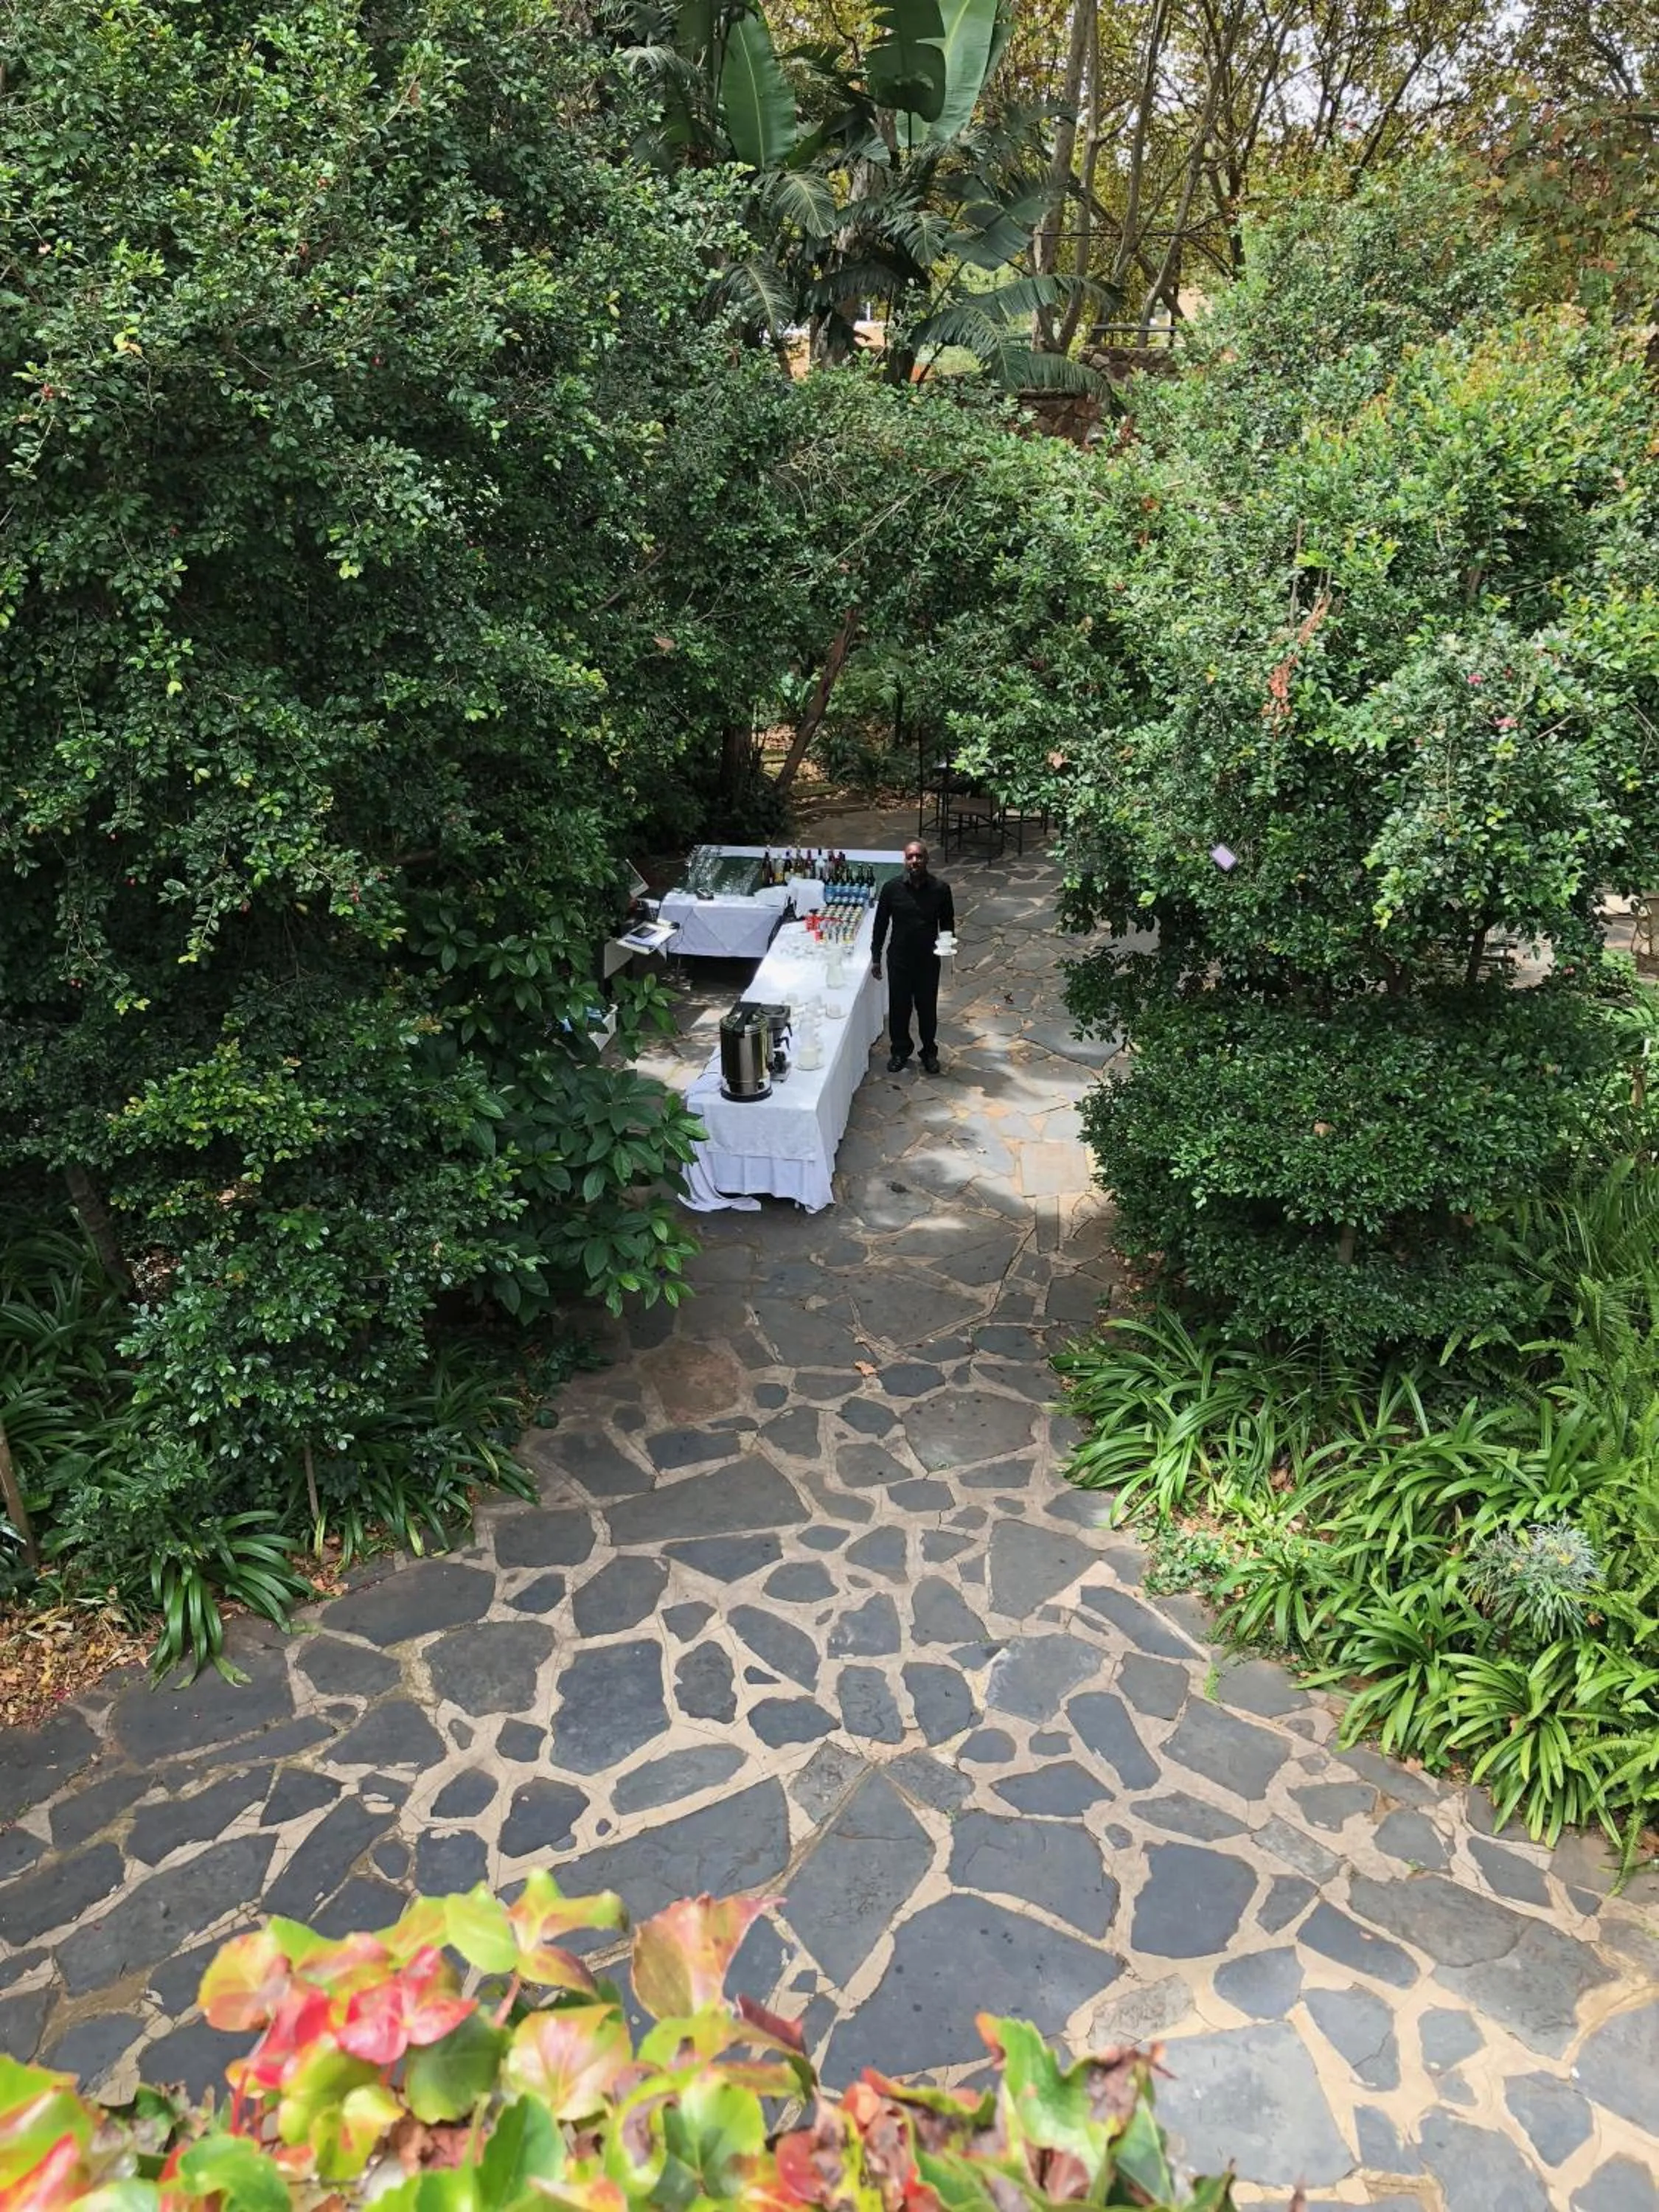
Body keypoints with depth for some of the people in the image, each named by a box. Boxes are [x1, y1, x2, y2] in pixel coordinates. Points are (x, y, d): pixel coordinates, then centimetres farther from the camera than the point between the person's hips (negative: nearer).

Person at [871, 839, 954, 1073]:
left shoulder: (940, 888, -10)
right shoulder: (892, 888, -10)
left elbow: (947, 922, 3)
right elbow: (881, 924, 0)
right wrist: (875, 958, 3)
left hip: (928, 960, 0)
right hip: (899, 959, 0)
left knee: (927, 1008, 13)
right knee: (899, 1007, 13)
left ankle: (930, 1052, 33)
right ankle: (900, 1050, 34)